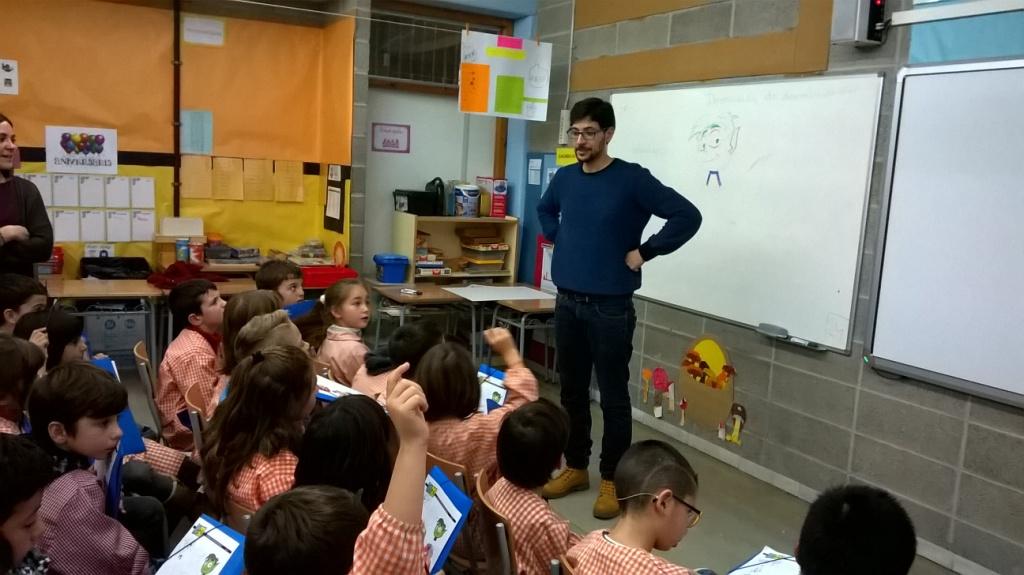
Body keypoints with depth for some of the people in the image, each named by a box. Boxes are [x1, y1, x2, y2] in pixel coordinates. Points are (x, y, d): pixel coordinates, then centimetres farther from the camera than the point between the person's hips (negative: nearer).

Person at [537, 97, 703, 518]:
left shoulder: (632, 179, -10)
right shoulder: (564, 178, 6)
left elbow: (687, 217, -12)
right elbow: (544, 210, 28)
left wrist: (644, 252, -12)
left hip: (610, 307, -5)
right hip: (567, 302, 5)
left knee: (613, 396, 3)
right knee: (572, 390, 14)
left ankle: (613, 480, 17)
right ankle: (575, 467, 30)